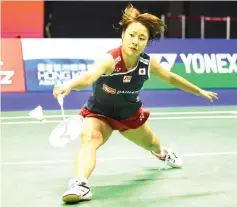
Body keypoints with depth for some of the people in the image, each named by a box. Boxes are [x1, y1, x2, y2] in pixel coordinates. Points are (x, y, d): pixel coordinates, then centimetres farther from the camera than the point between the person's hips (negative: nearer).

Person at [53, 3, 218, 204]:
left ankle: (162, 152, 70)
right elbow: (88, 77, -62)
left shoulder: (148, 63, -23)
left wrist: (199, 91, 10)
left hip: (131, 114, 5)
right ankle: (80, 184, -51)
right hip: (99, 113, -5)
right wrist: (69, 85, -84)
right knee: (89, 139, -38)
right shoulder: (109, 60, -40)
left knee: (149, 143, 32)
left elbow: (171, 77, -1)